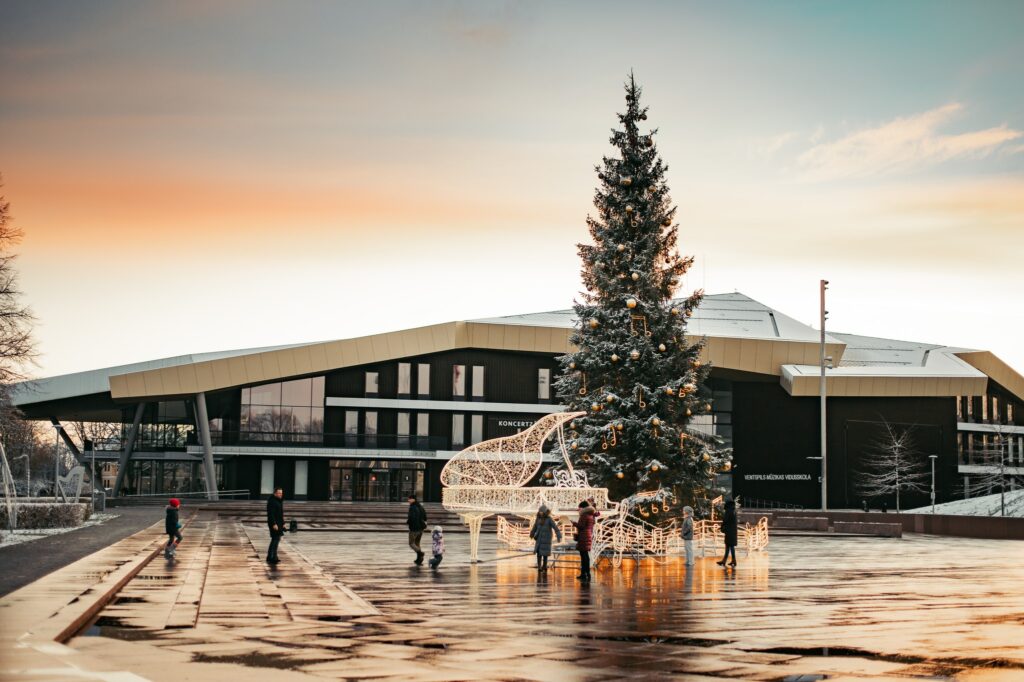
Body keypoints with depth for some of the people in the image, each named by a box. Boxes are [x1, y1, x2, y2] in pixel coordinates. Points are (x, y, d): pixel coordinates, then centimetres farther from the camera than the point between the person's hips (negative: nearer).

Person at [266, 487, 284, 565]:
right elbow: (270, 514, -21)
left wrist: (283, 523, 19)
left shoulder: (280, 501, 15)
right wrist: (274, 524, -25)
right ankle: (271, 558, -11)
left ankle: (273, 557, 18)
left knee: (276, 539, 12)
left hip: (279, 524, 10)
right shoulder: (271, 501, -15)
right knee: (275, 539, -12)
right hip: (274, 524, -10)